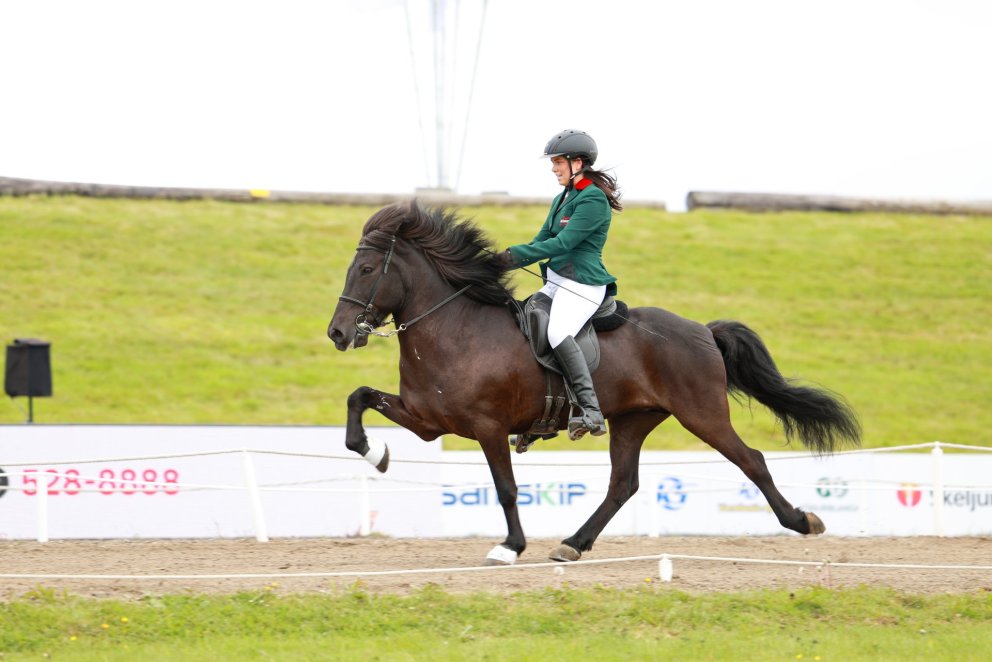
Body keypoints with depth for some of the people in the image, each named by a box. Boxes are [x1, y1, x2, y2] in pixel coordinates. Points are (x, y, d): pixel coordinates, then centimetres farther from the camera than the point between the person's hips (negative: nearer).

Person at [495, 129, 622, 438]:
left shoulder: (593, 200, -13)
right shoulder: (562, 199, 18)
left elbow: (564, 242, -20)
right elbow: (542, 240, 19)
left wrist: (517, 255, -20)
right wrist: (510, 258, 2)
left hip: (582, 285, -11)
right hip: (555, 282, 11)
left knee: (558, 333, -32)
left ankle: (591, 411, -38)